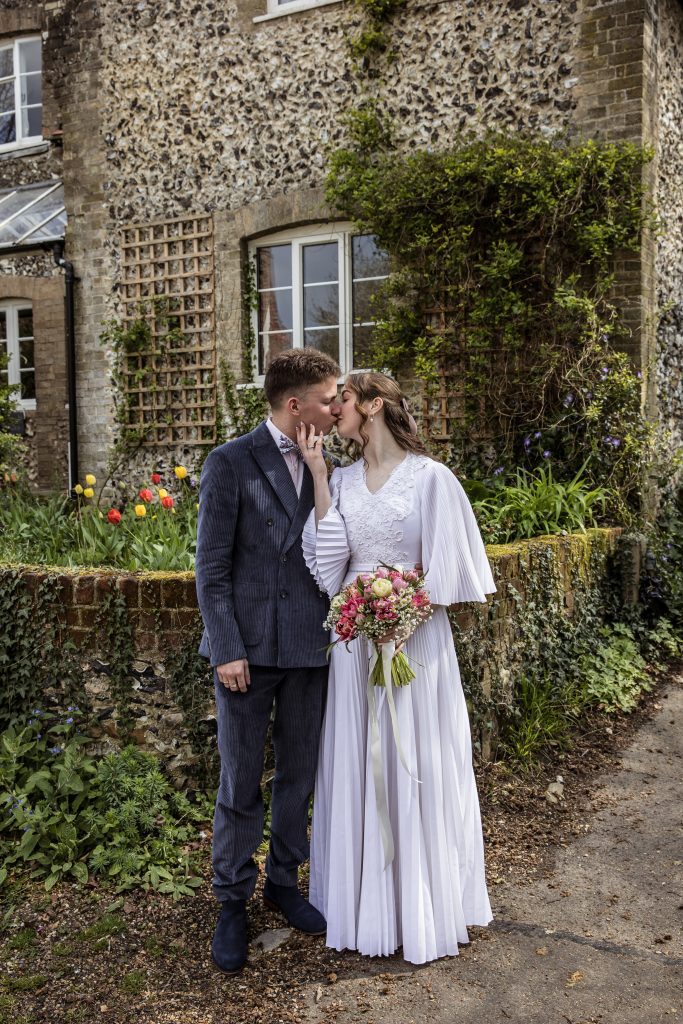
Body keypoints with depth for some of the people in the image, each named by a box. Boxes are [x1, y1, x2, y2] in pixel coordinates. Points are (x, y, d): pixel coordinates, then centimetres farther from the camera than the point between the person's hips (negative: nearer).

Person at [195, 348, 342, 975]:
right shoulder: (230, 463, -7)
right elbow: (211, 566, -8)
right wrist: (226, 650, -12)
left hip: (309, 647, 4)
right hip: (248, 647, -4)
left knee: (299, 775, 15)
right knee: (240, 783, 7)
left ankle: (284, 881, 35)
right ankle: (233, 900, 25)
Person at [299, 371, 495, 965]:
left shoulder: (431, 478, -6)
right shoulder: (342, 481, 7)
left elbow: (450, 567, -3)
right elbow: (329, 560, -4)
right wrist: (318, 477, -6)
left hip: (416, 637, -4)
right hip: (353, 637, 5)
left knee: (415, 767, 5)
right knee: (355, 766, 10)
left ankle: (423, 904, 24)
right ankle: (364, 899, 27)